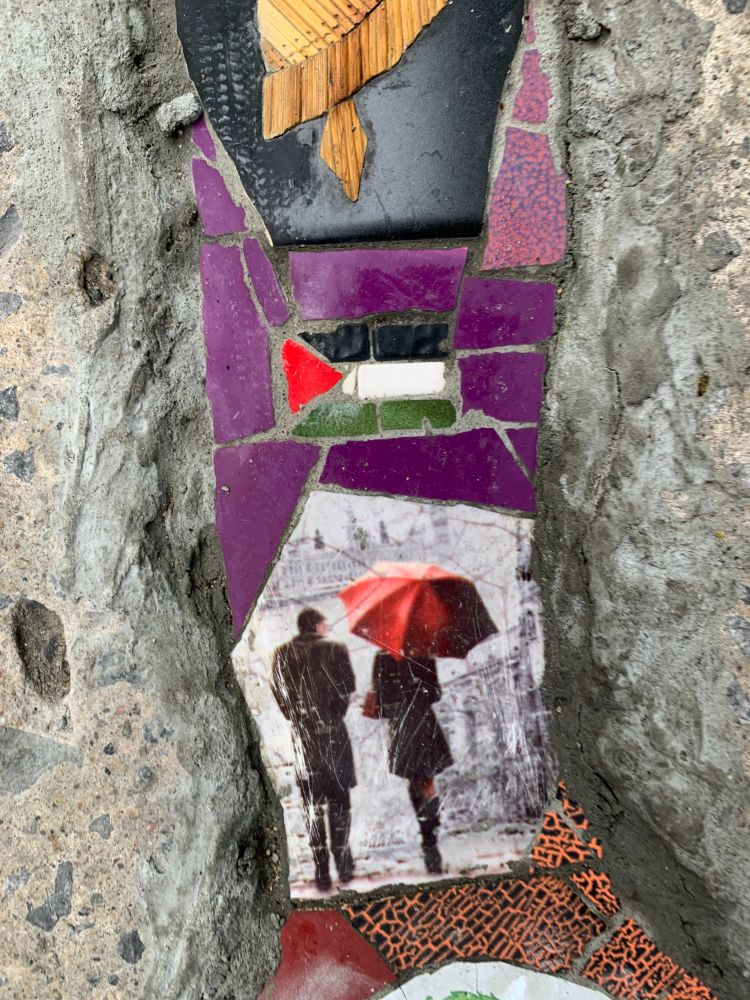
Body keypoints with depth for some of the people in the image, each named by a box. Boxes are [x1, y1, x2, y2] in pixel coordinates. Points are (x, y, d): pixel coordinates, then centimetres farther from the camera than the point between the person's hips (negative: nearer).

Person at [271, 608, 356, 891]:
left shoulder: (283, 655, 1)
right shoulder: (335, 650, -5)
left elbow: (279, 693, 0)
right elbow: (348, 687, -5)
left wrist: (297, 716, 12)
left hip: (304, 734, 2)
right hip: (334, 732, -1)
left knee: (312, 803, 8)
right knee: (339, 799, 11)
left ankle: (321, 869, 8)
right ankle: (343, 863, 13)